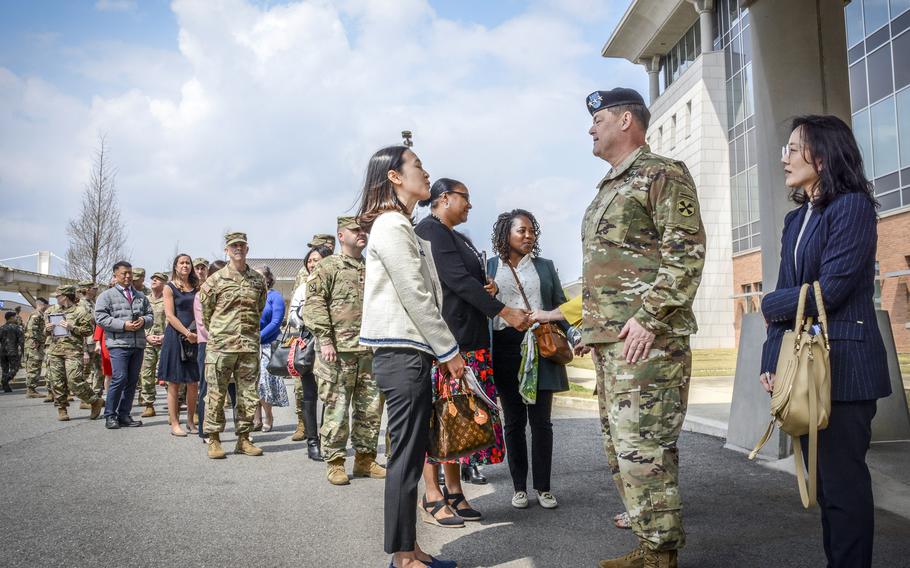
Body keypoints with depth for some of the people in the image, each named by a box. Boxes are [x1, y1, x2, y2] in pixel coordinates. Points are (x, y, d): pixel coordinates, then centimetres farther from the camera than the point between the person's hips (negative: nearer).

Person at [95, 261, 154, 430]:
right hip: (118, 343, -5)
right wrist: (123, 325, -15)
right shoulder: (107, 295, 4)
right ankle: (110, 416, 0)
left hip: (138, 344, 5)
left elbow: (150, 315, 20)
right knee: (119, 379, -13)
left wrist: (144, 320, -4)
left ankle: (124, 415, 15)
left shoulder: (141, 296, 20)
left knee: (132, 380, 6)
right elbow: (100, 317, -6)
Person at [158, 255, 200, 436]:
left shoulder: (196, 288, 14)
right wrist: (187, 333, -15)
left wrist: (197, 333, -5)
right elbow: (170, 315, -6)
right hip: (175, 337, -4)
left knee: (193, 384, 5)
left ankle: (191, 421, 16)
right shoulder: (170, 287, 2)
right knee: (174, 384, 0)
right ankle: (175, 424, 5)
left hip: (194, 338, 4)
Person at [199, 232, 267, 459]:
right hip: (220, 346, -3)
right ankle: (214, 440, 11)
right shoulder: (215, 280, 1)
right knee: (216, 394, 0)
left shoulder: (258, 280, 10)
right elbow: (205, 310, 9)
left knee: (249, 395, 6)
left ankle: (243, 438, 16)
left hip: (249, 346, 3)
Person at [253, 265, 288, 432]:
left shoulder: (275, 296, 0)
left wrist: (258, 337, -15)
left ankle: (268, 417, 10)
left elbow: (276, 322, -9)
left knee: (263, 381, -7)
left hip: (267, 345, -4)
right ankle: (257, 419, 10)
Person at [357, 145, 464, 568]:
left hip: (412, 353, 10)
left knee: (412, 454, 11)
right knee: (406, 456, -4)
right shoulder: (391, 224, -10)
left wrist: (441, 350, 14)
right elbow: (414, 296, -15)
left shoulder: (402, 226, 21)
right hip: (401, 354, -10)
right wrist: (449, 350, -11)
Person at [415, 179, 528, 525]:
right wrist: (505, 312, -14)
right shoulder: (430, 230, -6)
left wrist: (486, 290, 3)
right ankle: (433, 497, 3)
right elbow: (456, 279, -15)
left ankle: (454, 493, 14)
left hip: (470, 339, 9)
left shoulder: (457, 238, 22)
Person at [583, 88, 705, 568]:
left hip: (646, 340, -10)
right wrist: (592, 327, 19)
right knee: (619, 447, 12)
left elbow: (687, 252, -14)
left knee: (642, 447, -9)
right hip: (608, 341, 10)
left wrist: (648, 317, -20)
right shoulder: (608, 188, 24)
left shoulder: (662, 174, -4)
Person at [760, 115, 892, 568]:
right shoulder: (795, 219, 15)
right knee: (823, 477, 14)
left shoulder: (852, 207, -9)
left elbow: (829, 290, -18)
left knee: (842, 480, -2)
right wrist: (771, 360, 2)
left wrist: (770, 305, -2)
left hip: (842, 365, -8)